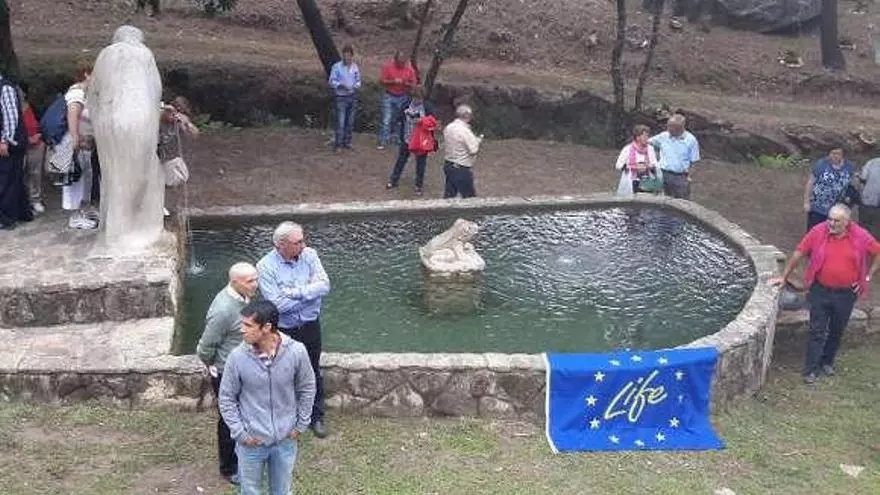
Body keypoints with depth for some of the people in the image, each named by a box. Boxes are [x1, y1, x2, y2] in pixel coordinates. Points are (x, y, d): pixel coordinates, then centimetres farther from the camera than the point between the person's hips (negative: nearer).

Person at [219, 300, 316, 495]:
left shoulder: (296, 352, -18)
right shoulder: (238, 356, -19)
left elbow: (307, 388, -1)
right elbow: (226, 398, -5)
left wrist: (301, 426, 0)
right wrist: (240, 433, -8)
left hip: (285, 440, 0)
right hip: (251, 442, 0)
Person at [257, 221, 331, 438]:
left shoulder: (309, 255, -9)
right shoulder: (266, 266, -20)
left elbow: (324, 285, -17)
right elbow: (277, 304, -25)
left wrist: (294, 292, -25)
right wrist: (309, 292, -17)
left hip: (310, 326, 3)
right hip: (283, 330, -3)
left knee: (313, 373, 17)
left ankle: (316, 417, 36)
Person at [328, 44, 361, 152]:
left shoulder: (355, 67, 5)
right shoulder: (336, 67, -8)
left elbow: (358, 81, 12)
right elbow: (332, 81, -7)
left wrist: (356, 86, -9)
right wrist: (341, 85, -23)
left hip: (352, 97, 5)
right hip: (341, 97, -5)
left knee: (350, 122, 11)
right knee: (340, 122, -9)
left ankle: (347, 142, 22)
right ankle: (338, 144, -3)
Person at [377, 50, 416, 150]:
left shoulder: (409, 68, 0)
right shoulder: (388, 66, -6)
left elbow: (413, 84, 4)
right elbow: (381, 81, -6)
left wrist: (407, 84, -18)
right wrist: (393, 81, -20)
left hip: (403, 98, 2)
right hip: (389, 97, -2)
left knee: (400, 121, 8)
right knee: (386, 120, -7)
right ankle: (383, 142, -5)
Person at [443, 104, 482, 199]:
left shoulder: (448, 128, 2)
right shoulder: (465, 131, -22)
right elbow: (473, 150, -22)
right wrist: (478, 140, -2)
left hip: (448, 165, 8)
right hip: (461, 169, -8)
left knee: (449, 195, 15)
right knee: (469, 196, 5)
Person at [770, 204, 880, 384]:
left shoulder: (861, 237, -10)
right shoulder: (818, 232, -13)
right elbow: (798, 253, -5)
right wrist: (783, 277, -2)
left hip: (846, 293, 2)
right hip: (820, 290, -1)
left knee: (836, 331, 17)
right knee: (817, 332, 1)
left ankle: (827, 362, 37)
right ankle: (811, 370, 9)